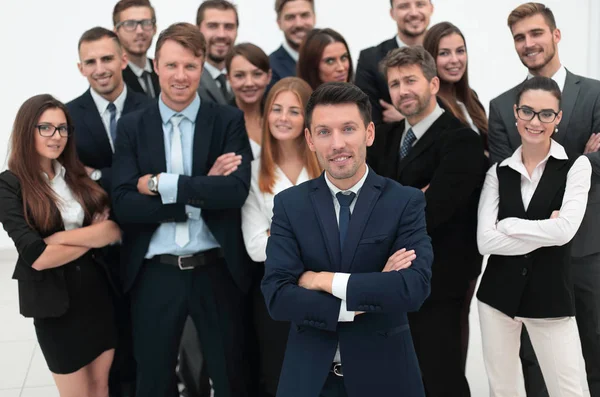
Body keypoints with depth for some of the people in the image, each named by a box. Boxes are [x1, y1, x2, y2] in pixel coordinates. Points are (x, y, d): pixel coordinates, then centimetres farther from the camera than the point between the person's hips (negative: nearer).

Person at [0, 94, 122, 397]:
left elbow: (116, 229, -9)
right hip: (56, 301, -4)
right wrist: (93, 235, -10)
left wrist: (61, 238, -20)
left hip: (99, 290, 4)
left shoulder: (79, 176, 4)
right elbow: (36, 256, -19)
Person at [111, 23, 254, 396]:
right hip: (154, 275, 1)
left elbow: (236, 190, -16)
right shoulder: (132, 126, 1)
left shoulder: (229, 121, -2)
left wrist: (160, 183, -17)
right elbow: (124, 205, -10)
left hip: (218, 272, -1)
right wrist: (201, 193, -17)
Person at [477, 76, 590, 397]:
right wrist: (544, 233, -13)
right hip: (498, 295, 3)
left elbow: (564, 230, -18)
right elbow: (484, 241, -8)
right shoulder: (498, 172, 3)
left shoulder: (575, 165, -4)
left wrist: (508, 225, -9)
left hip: (551, 296, -3)